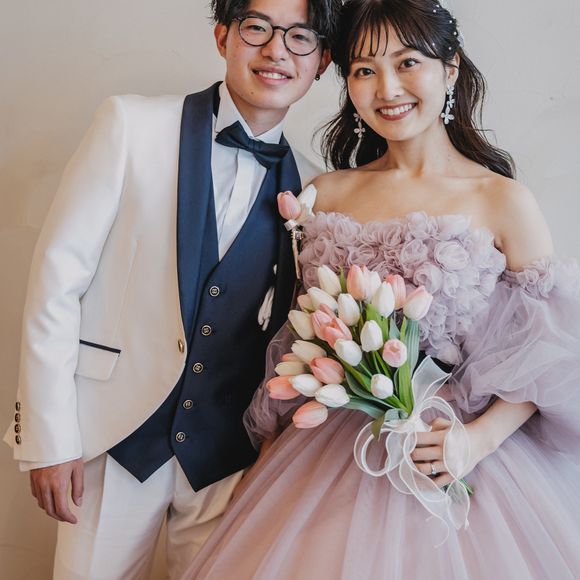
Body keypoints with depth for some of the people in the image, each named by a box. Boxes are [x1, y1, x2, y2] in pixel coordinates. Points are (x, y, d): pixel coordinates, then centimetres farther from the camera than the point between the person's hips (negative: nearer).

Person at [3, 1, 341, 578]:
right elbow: (57, 275, -9)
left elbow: (291, 332, 7)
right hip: (115, 430, -2)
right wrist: (49, 436, -10)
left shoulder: (307, 184, 1)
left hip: (229, 453, 2)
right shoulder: (131, 125, -7)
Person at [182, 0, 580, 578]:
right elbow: (299, 340, 8)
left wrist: (479, 438, -18)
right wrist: (266, 459, 7)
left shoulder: (504, 203, -7)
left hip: (450, 460, -2)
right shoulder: (327, 195, 2)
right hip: (329, 454, 3)